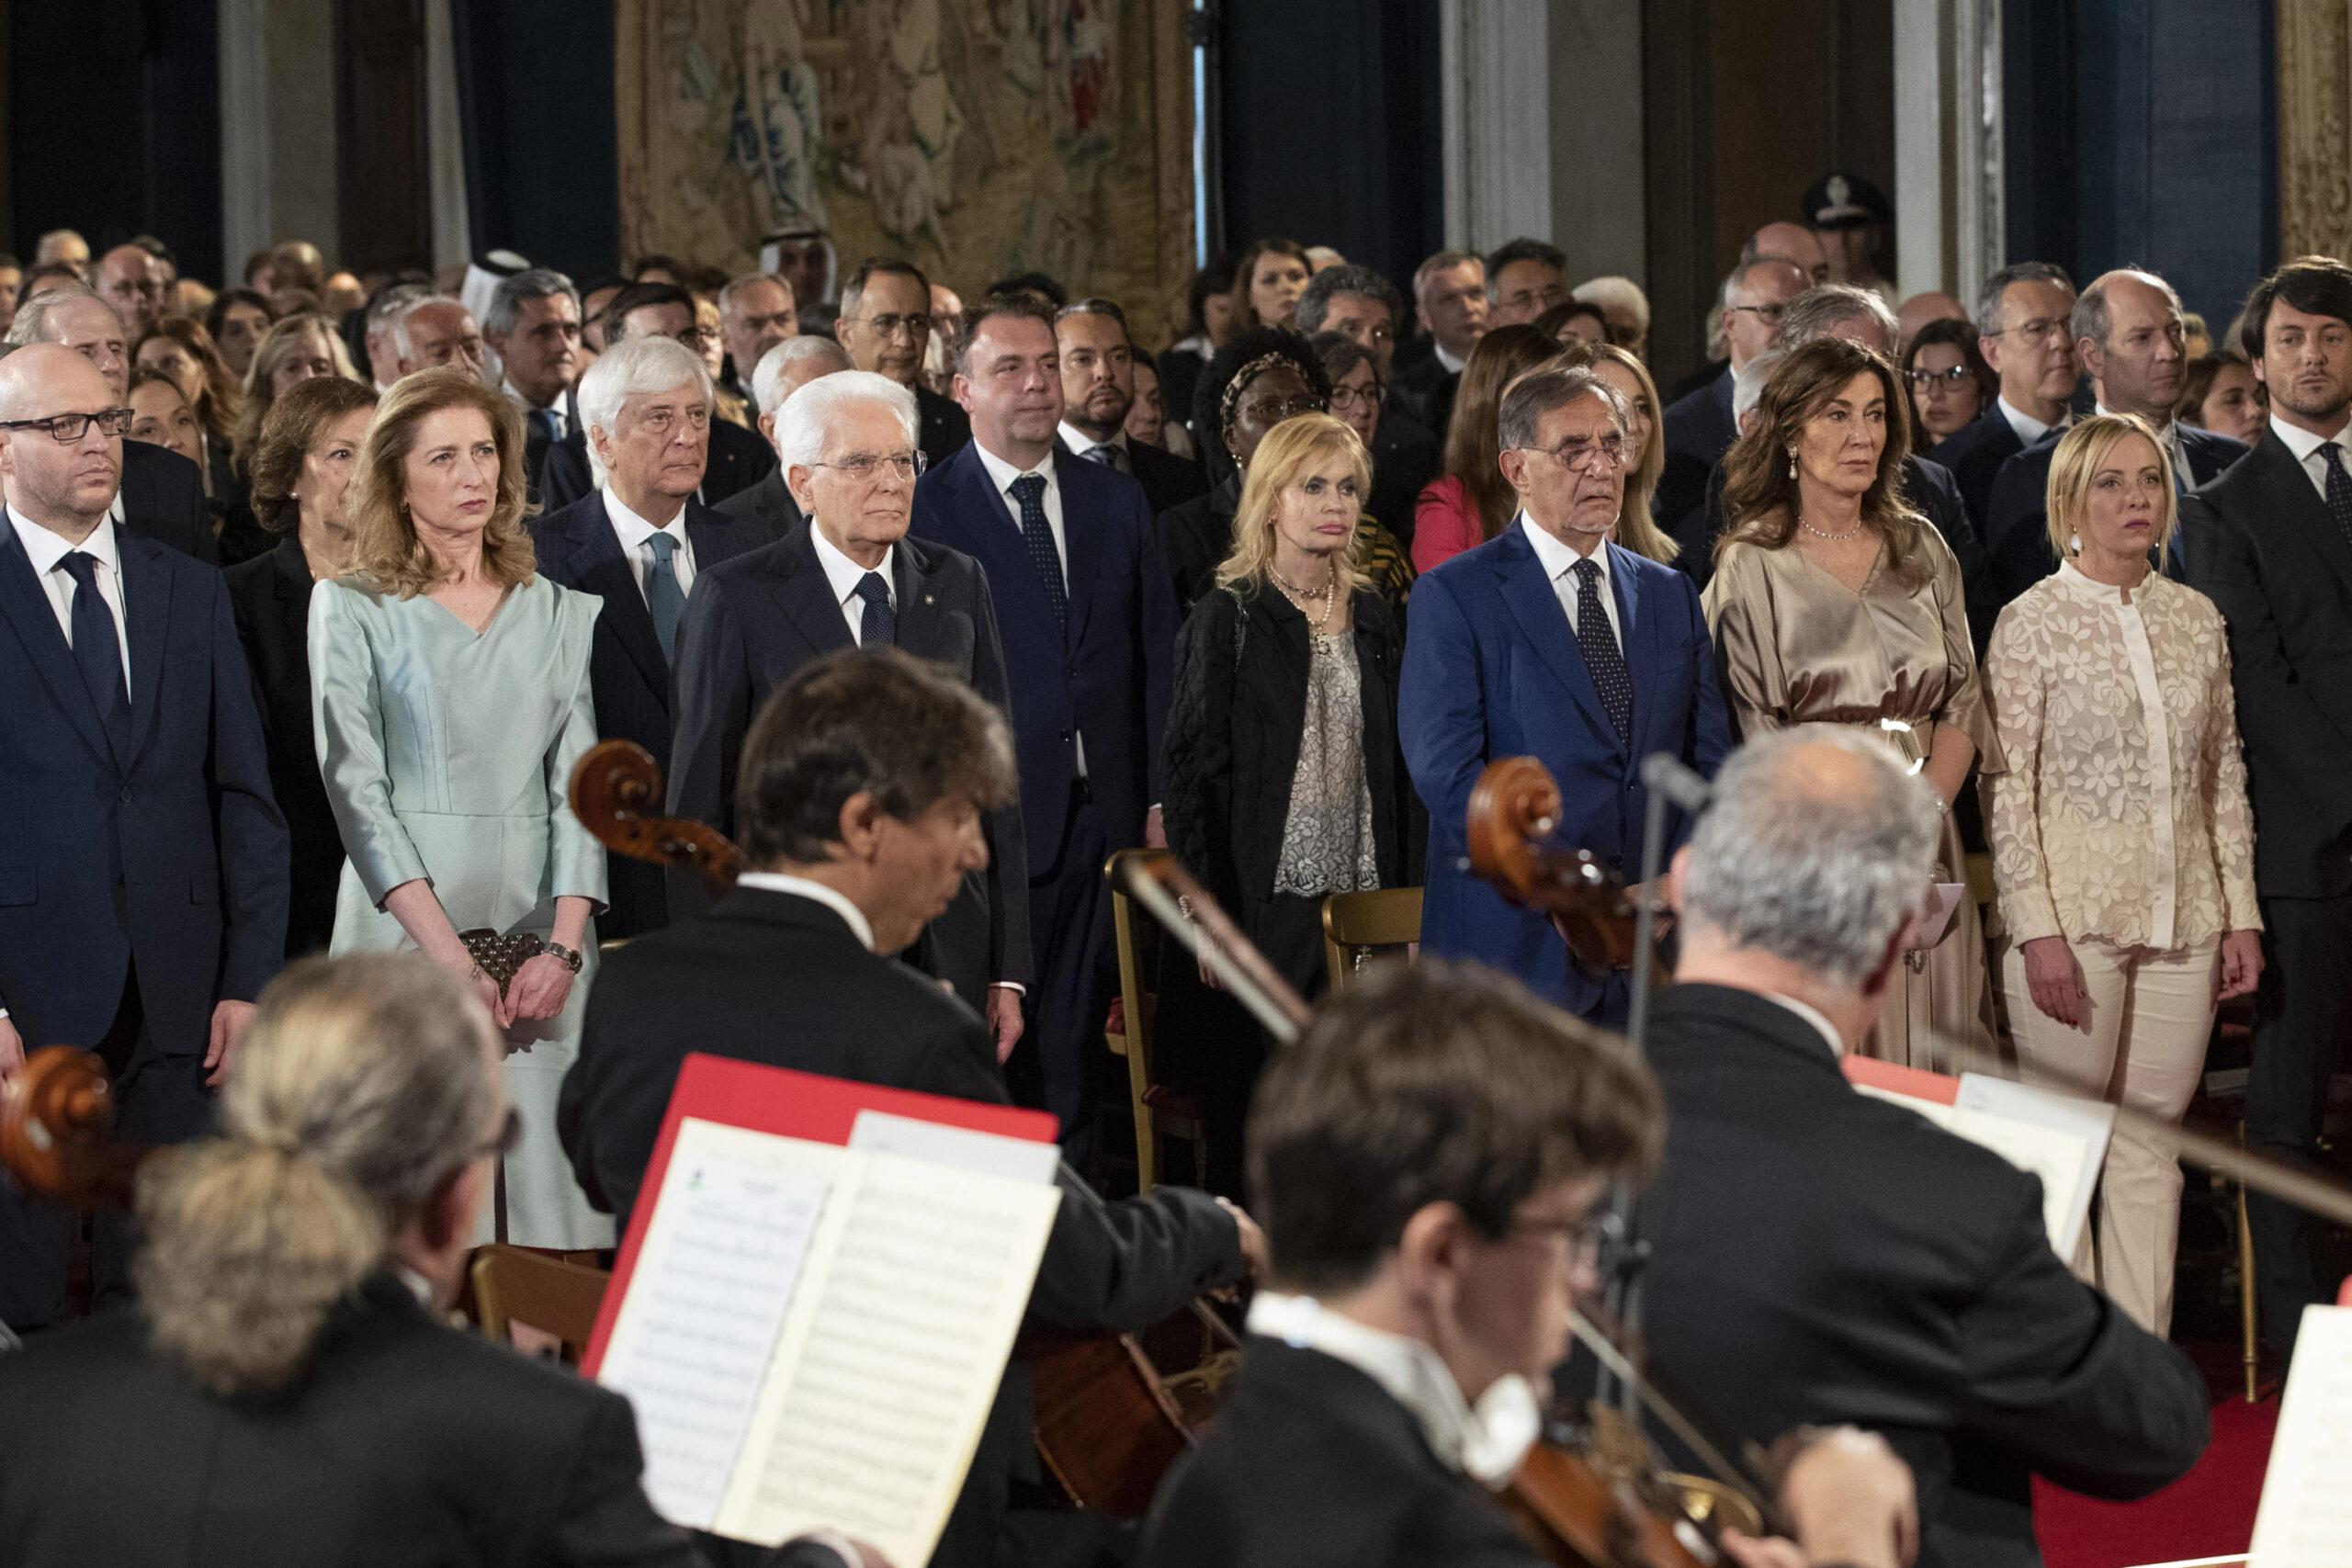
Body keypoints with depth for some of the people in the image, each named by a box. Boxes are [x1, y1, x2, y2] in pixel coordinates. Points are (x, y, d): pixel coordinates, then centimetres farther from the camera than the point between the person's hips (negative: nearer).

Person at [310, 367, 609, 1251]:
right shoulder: (351, 608, 4)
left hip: (541, 936, 3)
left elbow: (578, 784, 7)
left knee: (547, 1191, -4)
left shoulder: (559, 613, 13)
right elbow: (357, 788, -3)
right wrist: (449, 955, -13)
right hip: (405, 925, -3)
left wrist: (564, 947, -7)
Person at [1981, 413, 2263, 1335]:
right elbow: (2008, 787, -6)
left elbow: (2224, 776, 14)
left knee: (2152, 1147, 7)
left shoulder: (2196, 618, 10)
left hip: (2181, 919, 4)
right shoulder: (2033, 621, -4)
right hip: (2074, 914, -4)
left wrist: (2240, 913, 8)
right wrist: (2038, 929, -13)